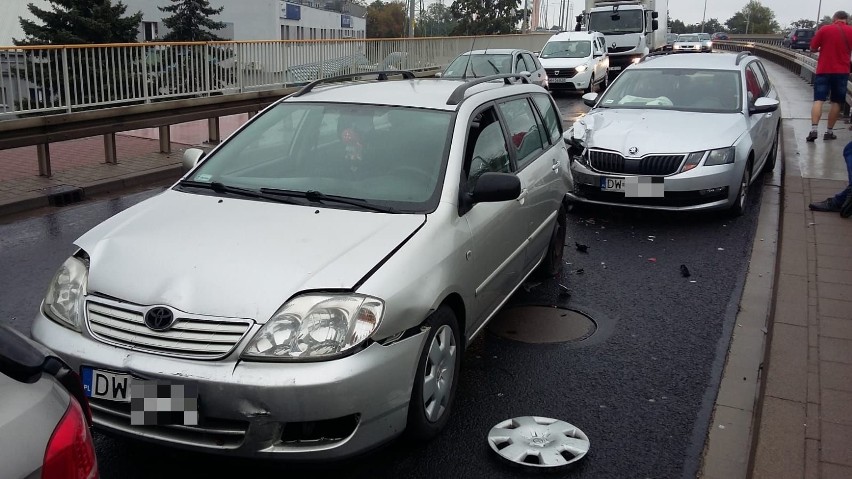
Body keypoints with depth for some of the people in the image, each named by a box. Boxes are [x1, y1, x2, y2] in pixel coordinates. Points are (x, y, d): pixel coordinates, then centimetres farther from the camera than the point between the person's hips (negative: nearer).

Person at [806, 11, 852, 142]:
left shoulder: (824, 29, -4)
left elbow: (812, 48, 0)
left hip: (823, 70, -1)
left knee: (818, 100, -4)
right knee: (836, 102, 9)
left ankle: (813, 130, -18)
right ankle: (829, 132, 11)